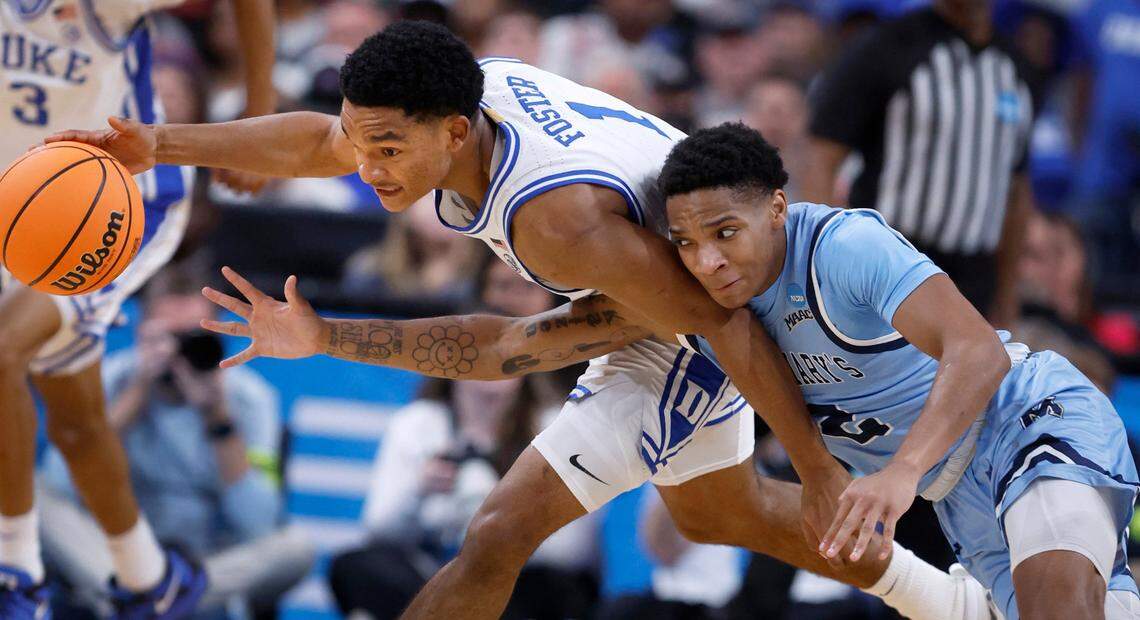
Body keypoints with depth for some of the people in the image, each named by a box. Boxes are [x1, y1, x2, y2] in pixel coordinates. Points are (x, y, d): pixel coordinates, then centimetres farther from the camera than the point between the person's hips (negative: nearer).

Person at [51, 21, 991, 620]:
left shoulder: (559, 220, -42)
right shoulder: (466, 91, -20)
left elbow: (722, 322, -35)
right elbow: (319, 143, -2)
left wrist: (819, 468, -28)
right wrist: (166, 145, -13)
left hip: (696, 326, -9)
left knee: (503, 531, -16)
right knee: (719, 511, 32)